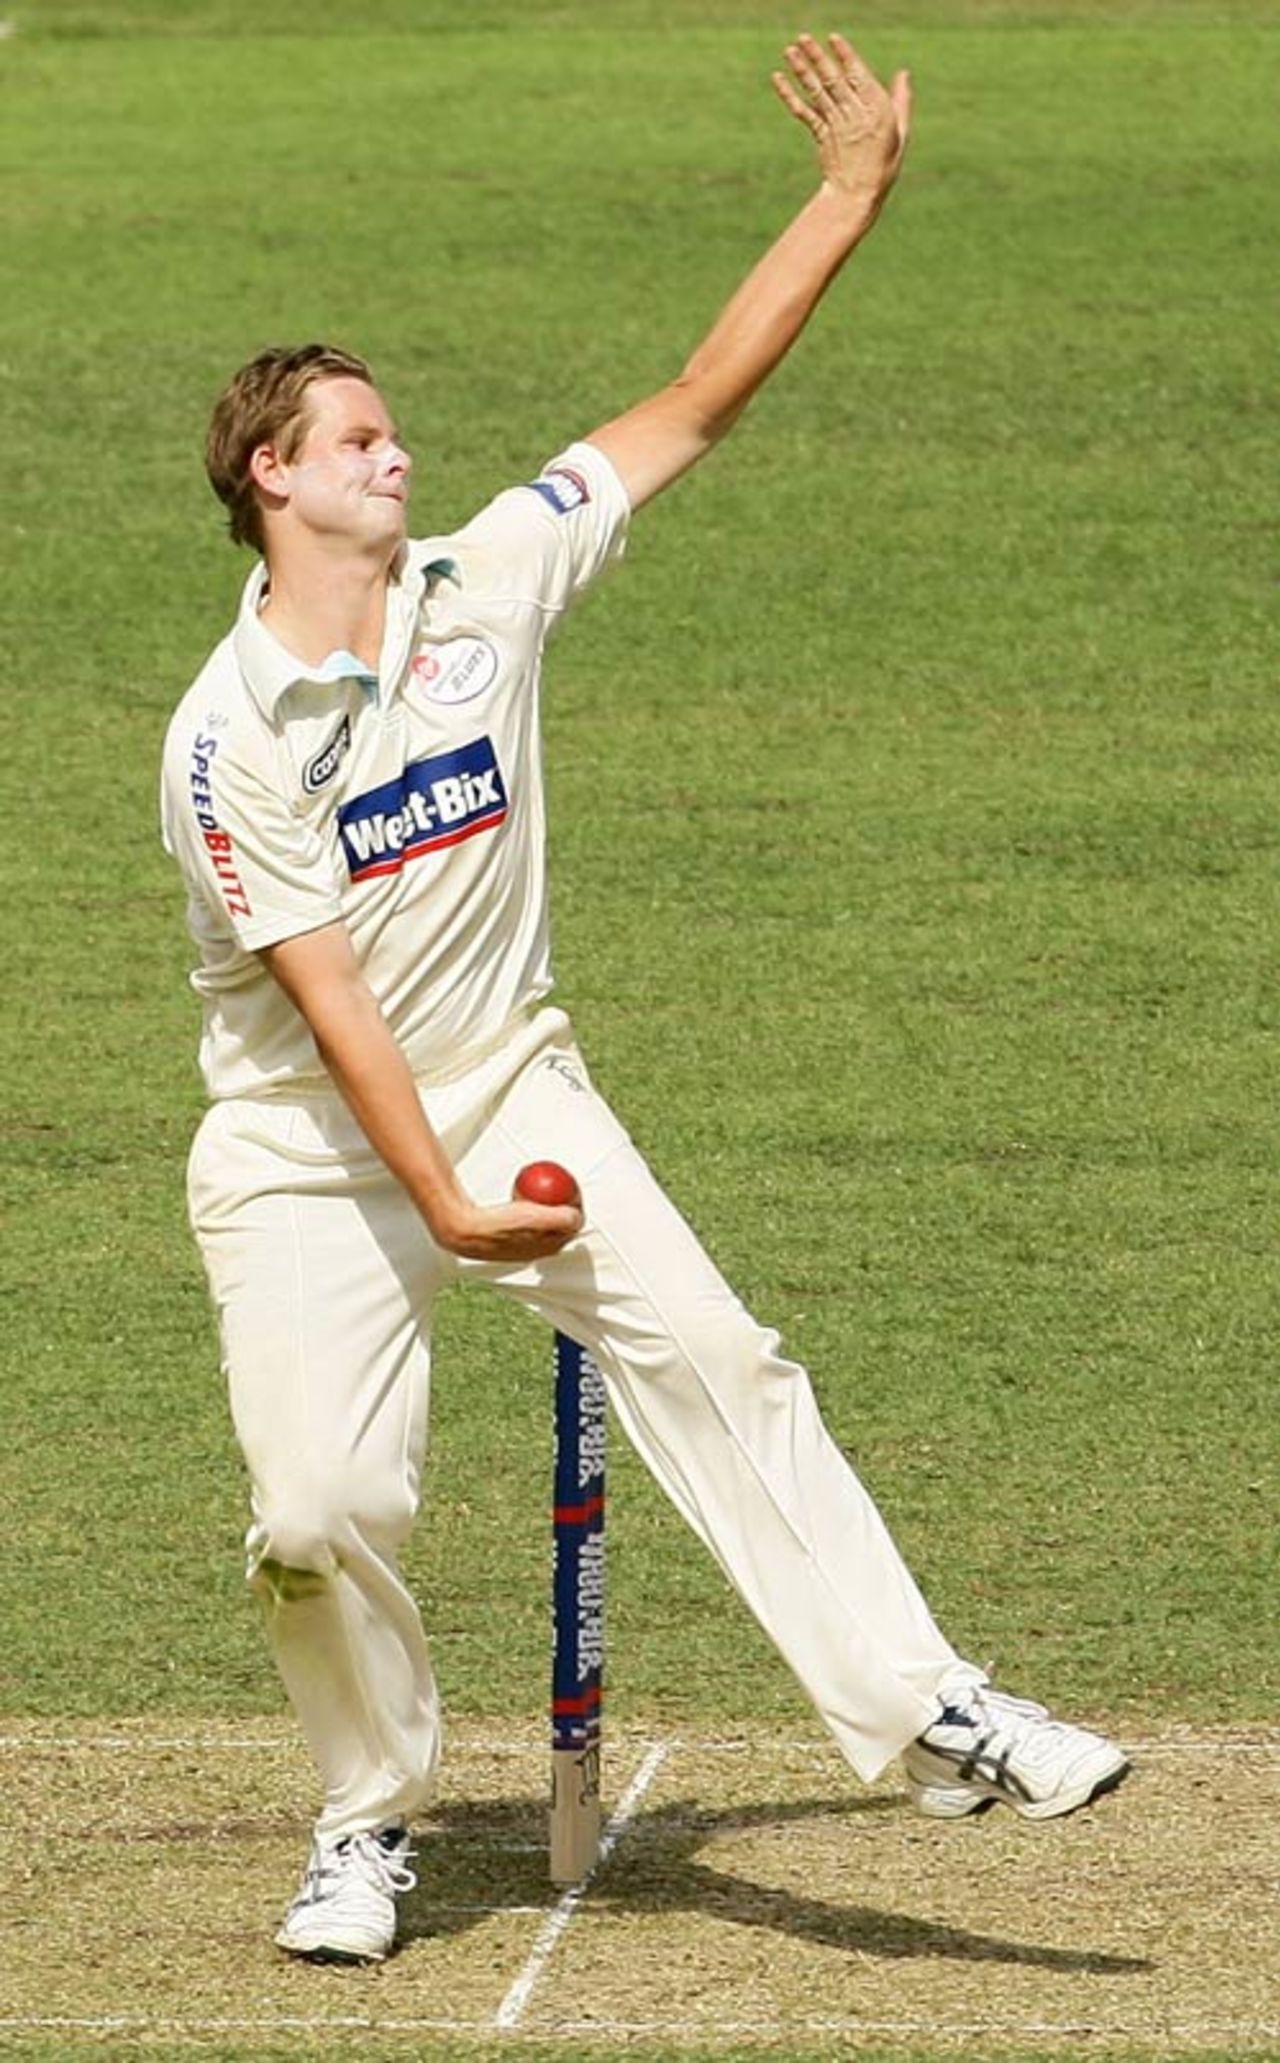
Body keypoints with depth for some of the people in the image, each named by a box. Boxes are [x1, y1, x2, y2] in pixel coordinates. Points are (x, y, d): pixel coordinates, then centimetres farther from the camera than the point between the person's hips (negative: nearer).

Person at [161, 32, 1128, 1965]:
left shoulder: (483, 588, -2)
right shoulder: (227, 734, -14)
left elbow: (694, 408, -1)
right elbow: (329, 996, -18)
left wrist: (851, 198, -5)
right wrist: (447, 1210, -24)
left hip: (509, 1084, 3)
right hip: (307, 1150, -3)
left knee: (713, 1360, -14)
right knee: (321, 1512, -10)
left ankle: (925, 1714, -18)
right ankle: (369, 1819, 15)